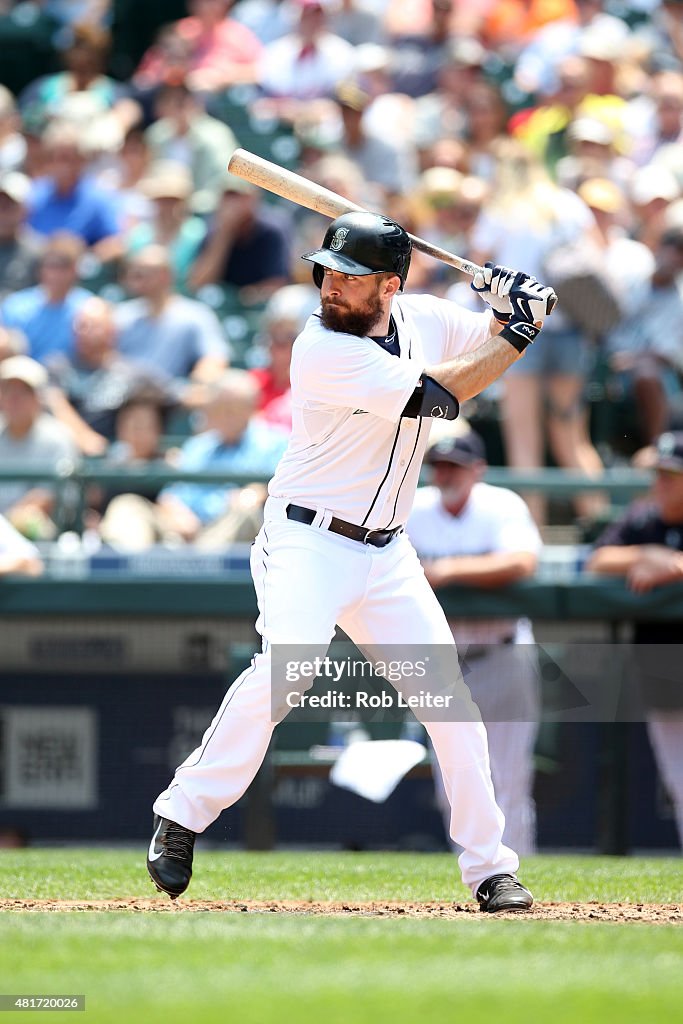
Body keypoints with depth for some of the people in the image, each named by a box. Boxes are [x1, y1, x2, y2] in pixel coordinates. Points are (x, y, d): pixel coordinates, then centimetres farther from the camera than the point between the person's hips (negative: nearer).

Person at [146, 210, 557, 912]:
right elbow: (435, 393, -21)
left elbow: (500, 338, 16)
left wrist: (516, 304, -7)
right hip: (307, 541, -6)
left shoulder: (422, 319, 2)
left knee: (450, 696, 3)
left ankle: (490, 868, 13)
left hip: (386, 556, 6)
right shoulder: (322, 349, -19)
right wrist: (515, 334, -13)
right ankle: (182, 816, -20)